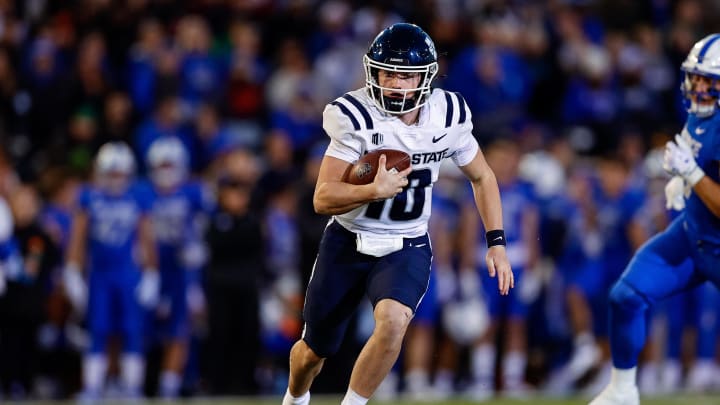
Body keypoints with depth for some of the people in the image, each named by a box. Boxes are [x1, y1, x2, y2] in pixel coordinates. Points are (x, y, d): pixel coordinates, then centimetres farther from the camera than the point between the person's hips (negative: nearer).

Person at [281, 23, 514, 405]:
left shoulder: (447, 115, -9)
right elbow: (323, 199, -22)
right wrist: (375, 190, -39)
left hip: (406, 248, 1)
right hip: (348, 244, -1)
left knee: (393, 321, -32)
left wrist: (496, 244, 2)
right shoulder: (356, 116, -19)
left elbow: (482, 177, 8)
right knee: (313, 352, 13)